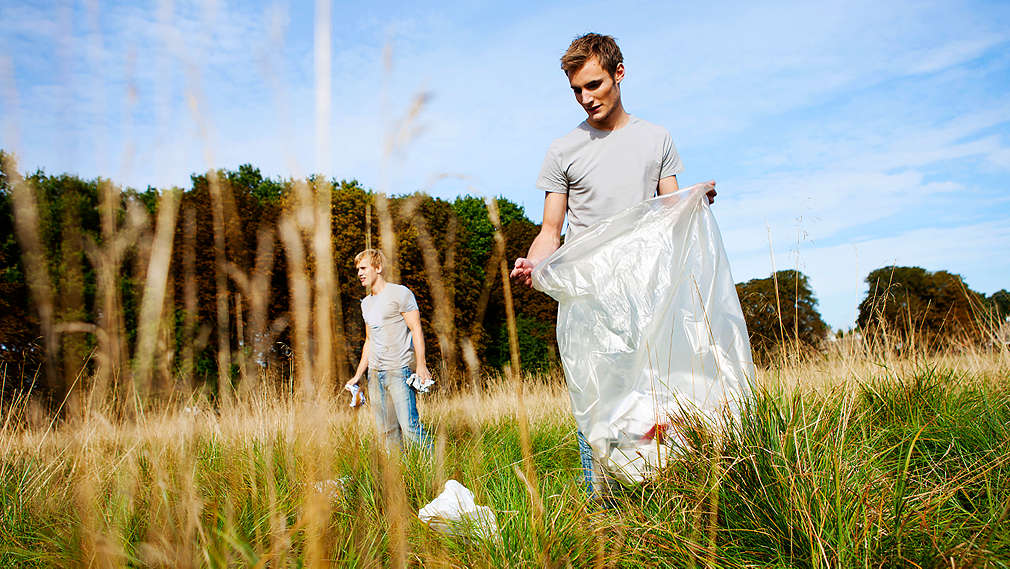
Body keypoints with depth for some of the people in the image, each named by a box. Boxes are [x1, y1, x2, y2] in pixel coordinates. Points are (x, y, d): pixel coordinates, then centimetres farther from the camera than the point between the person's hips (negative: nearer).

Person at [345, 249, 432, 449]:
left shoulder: (400, 293, -3)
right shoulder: (366, 303, 20)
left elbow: (416, 329, -8)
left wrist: (421, 365, -17)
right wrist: (358, 376, 21)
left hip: (399, 370, -7)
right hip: (374, 372, 7)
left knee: (409, 426, -14)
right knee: (386, 431, 6)